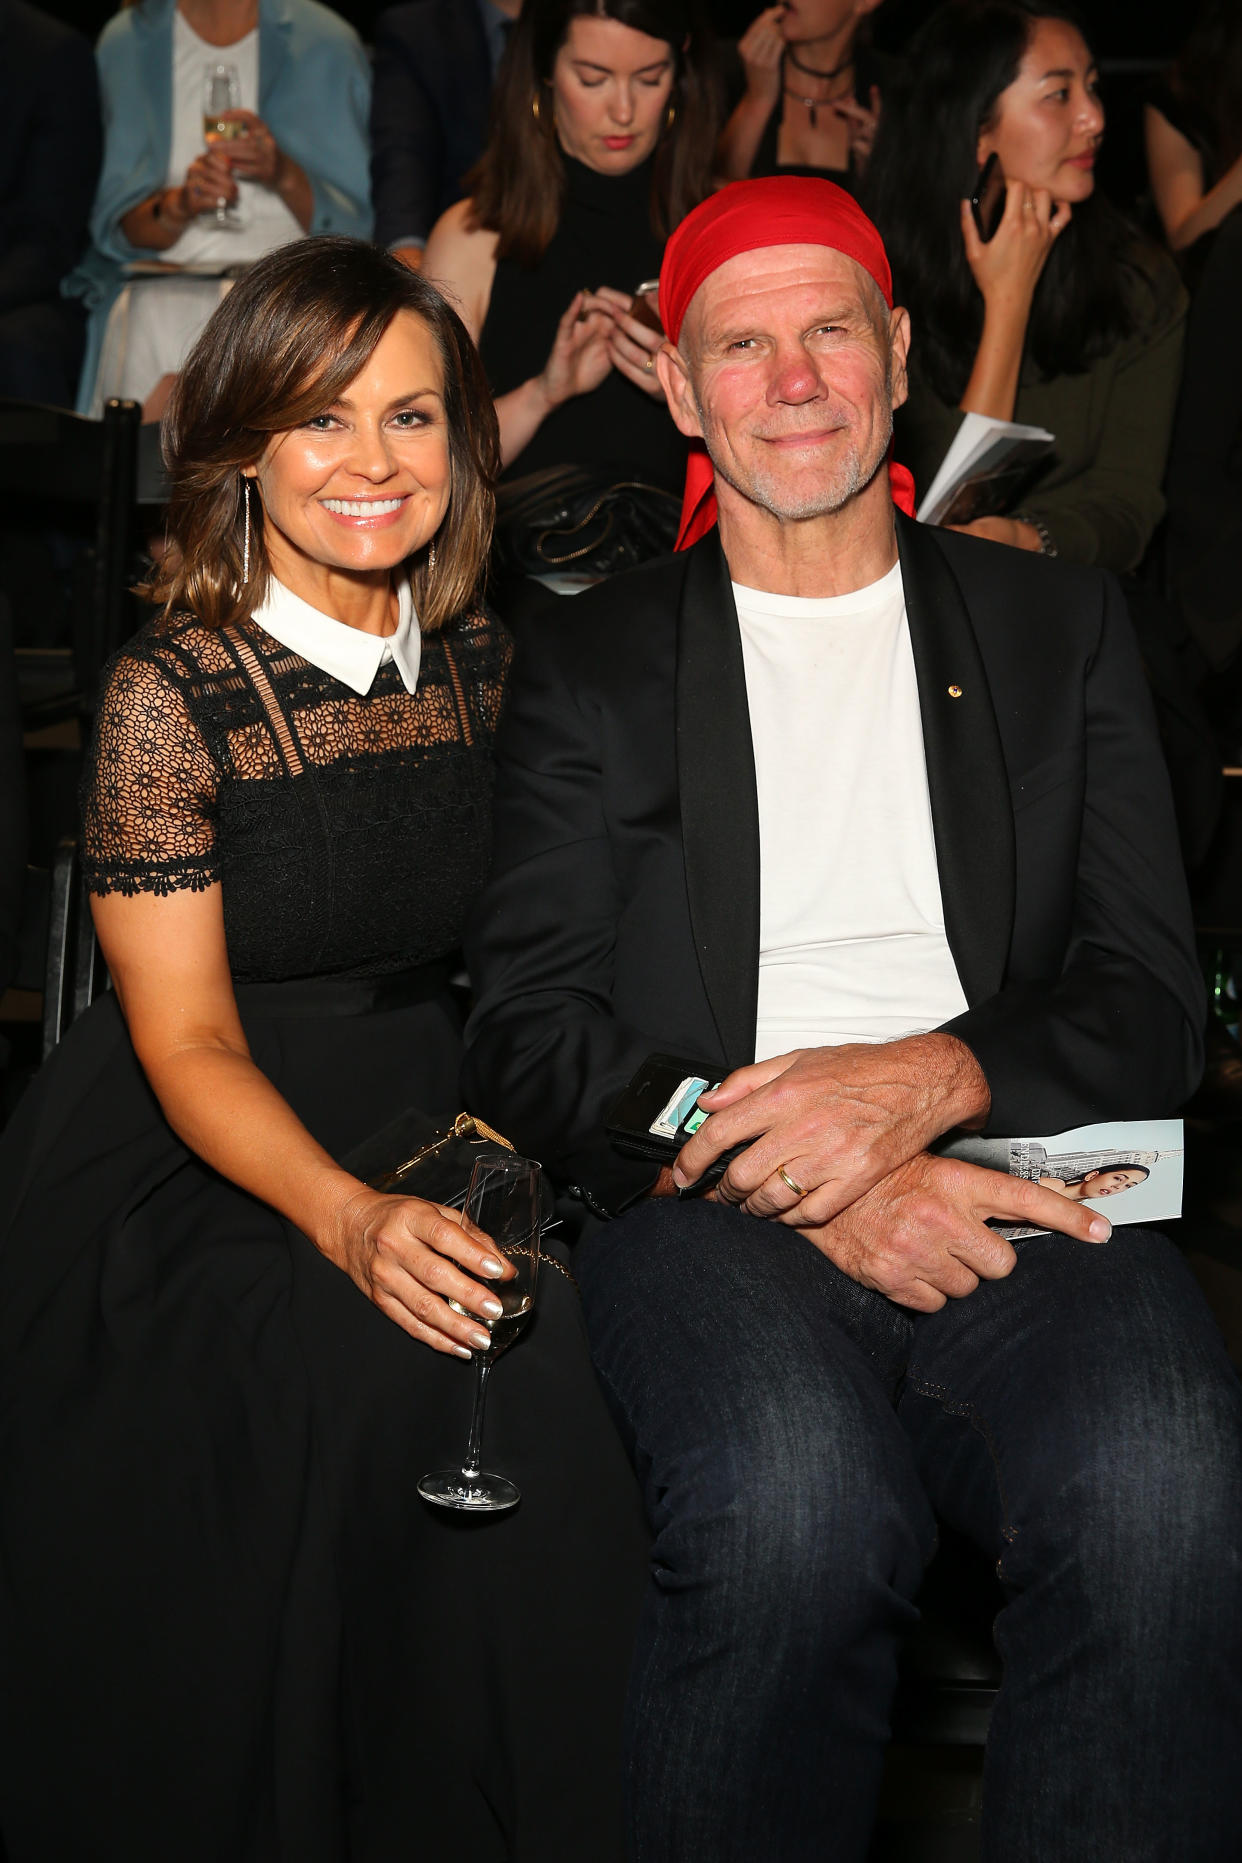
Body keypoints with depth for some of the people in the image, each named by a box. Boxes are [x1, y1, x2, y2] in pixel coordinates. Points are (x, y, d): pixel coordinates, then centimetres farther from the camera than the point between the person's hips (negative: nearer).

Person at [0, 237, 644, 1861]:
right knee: (398, 1376, -31)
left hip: (422, 1130, 4)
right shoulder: (168, 694, -9)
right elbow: (187, 1041, -13)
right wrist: (349, 1224, -30)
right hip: (191, 1174, -4)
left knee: (561, 1354, -24)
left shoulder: (480, 666, 6)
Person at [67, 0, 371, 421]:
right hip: (164, 280, 1)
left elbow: (359, 222, 5)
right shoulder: (125, 41, 12)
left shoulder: (326, 42, 8)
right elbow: (114, 224, 7)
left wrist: (285, 176, -14)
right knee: (150, 323, -33)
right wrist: (177, 207, -14)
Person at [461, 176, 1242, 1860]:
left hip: (1015, 1180, 1)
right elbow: (530, 1028, 5)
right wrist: (806, 1184, -12)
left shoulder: (1060, 627, 20)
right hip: (714, 1200, 0)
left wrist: (928, 1077, -12)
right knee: (793, 1499, -35)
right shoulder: (591, 664, 17)